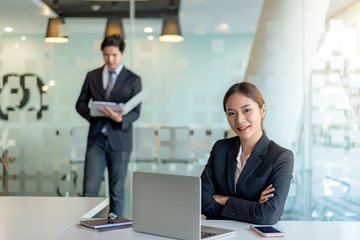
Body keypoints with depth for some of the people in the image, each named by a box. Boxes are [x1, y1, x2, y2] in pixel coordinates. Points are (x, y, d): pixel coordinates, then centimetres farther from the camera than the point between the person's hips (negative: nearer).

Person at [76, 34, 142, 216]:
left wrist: (121, 119, -24)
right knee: (90, 189, -3)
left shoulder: (133, 80, 3)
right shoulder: (92, 76, 10)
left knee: (117, 190, 5)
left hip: (119, 140, -1)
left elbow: (135, 112, -2)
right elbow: (80, 104, 12)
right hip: (96, 139, 2)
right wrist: (91, 112, -10)